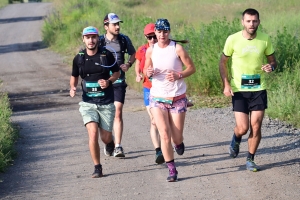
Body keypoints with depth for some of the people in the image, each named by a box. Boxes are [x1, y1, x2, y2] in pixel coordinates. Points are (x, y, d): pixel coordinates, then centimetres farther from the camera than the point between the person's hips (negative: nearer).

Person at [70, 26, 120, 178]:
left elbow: (117, 73, 9)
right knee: (93, 133, -18)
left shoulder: (107, 55, -3)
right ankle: (97, 167, -5)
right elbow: (74, 77, 17)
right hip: (88, 103, 1)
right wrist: (72, 88, -4)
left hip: (106, 103, 0)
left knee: (105, 137, 1)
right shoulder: (79, 58, 2)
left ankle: (110, 142, 41)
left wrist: (108, 81, -11)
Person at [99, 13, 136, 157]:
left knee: (118, 113, -11)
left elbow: (133, 54, 15)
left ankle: (118, 147, -12)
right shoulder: (99, 42, -7)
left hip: (119, 82, 0)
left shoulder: (124, 40, -1)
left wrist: (128, 64, -3)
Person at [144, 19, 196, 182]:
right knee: (164, 134, -10)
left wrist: (178, 75, -20)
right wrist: (148, 73, -10)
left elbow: (192, 68, -3)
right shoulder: (151, 50, 1)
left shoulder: (177, 48, -8)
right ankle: (172, 169, 0)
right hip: (157, 98, 1)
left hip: (177, 98, -1)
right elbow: (146, 69, 15)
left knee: (177, 136, 4)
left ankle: (179, 143, 42)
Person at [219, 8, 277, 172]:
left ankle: (250, 160, 16)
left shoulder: (265, 39, -3)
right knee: (242, 128, -6)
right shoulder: (233, 40, -9)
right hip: (239, 90, -2)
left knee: (256, 126, -1)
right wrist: (226, 85, -9)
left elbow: (273, 61, 10)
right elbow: (222, 62, 1)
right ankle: (236, 140, 31)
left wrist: (271, 66, -15)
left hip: (259, 89, 2)